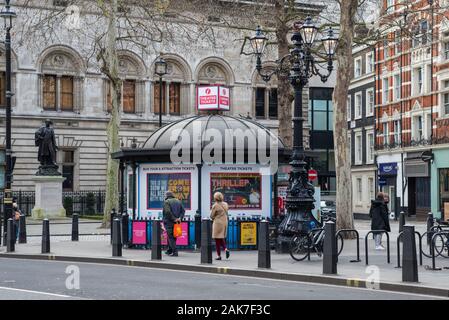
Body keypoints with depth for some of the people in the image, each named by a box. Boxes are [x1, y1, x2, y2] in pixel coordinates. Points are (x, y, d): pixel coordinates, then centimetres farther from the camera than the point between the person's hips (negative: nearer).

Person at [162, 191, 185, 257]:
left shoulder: (166, 202, -7)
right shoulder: (178, 201, 13)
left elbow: (167, 212, -20)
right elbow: (183, 210, 5)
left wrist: (174, 219, -16)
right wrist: (180, 218, -4)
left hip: (169, 222, -6)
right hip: (176, 223, 6)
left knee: (171, 237, -5)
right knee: (173, 237, 17)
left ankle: (175, 252, -14)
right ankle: (170, 250, 28)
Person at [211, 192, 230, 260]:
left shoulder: (215, 205, -13)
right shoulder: (225, 204, 5)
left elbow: (212, 216, -7)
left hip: (217, 223, -6)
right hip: (225, 222, 6)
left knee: (217, 239, 2)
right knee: (222, 238, 18)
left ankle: (219, 255, 3)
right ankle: (225, 249, -6)